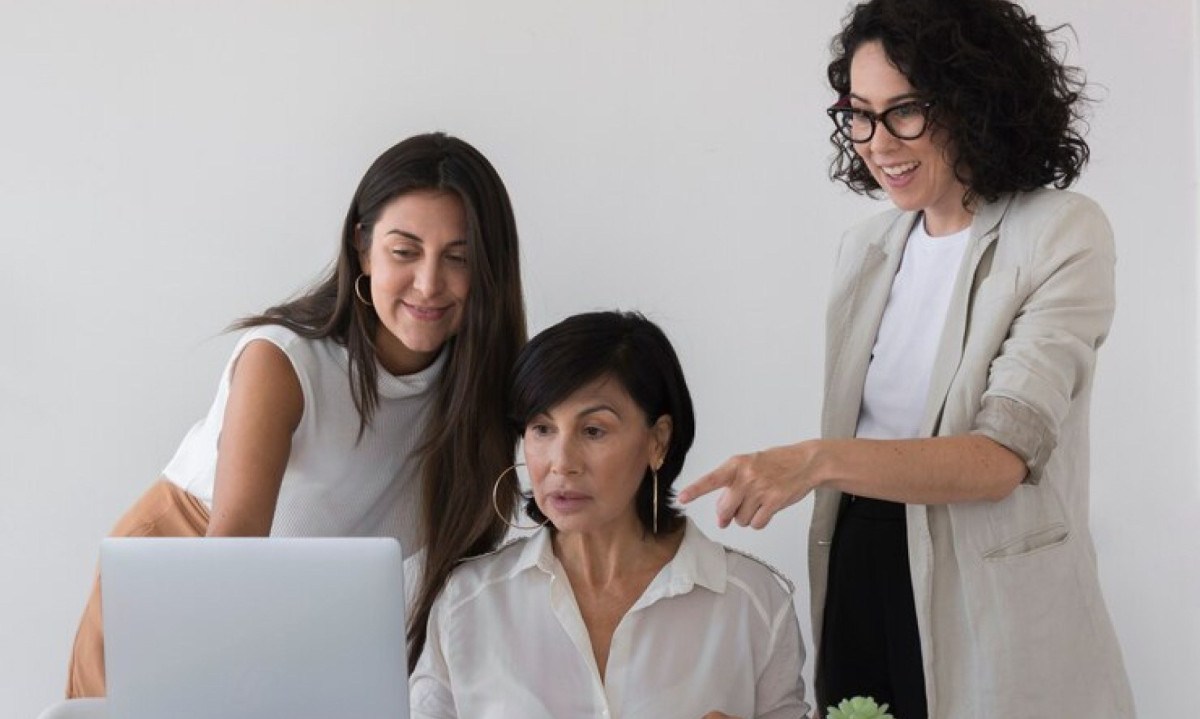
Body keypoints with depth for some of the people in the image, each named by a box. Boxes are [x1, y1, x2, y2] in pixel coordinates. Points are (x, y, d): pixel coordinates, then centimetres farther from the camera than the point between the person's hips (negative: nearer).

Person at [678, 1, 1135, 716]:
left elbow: (1002, 457, -21)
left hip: (989, 602, -5)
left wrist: (816, 461, -33)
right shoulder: (868, 247, 7)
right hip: (861, 577, 5)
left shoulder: (1062, 235, -12)